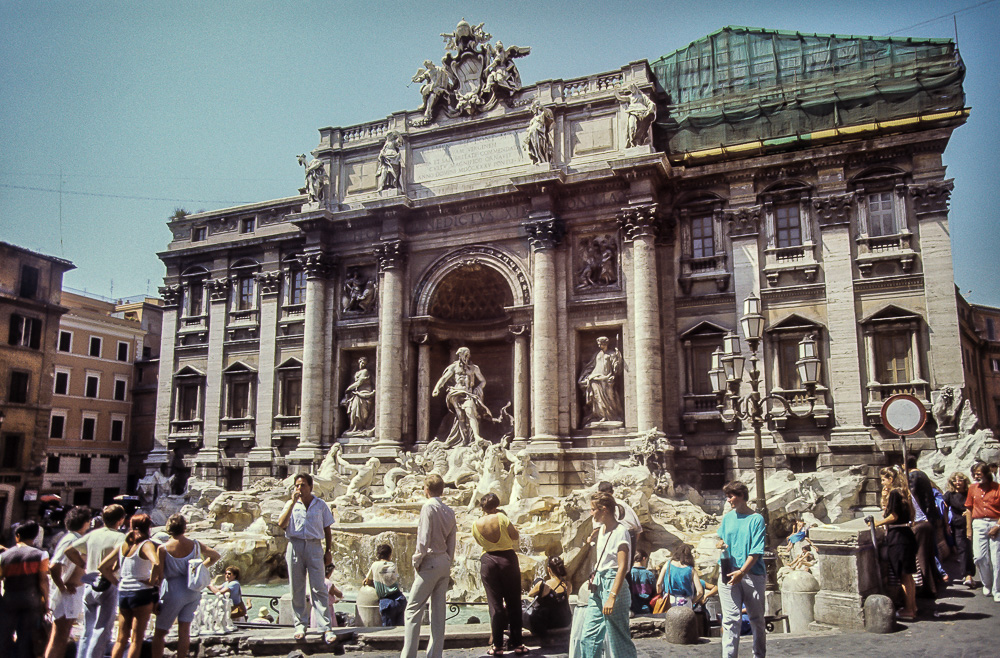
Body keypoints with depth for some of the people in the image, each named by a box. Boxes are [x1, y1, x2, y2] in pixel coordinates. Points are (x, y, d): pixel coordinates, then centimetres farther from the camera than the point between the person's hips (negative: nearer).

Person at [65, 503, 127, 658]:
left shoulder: (92, 534, 6)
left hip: (89, 586, 6)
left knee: (87, 629, 18)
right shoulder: (119, 537, -13)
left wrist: (84, 566, 15)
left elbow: (69, 550, 11)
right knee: (102, 631, 1)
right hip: (107, 587, -6)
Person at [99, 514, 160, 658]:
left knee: (121, 639, 16)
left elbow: (103, 567, 11)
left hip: (122, 593, 6)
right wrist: (152, 581, -15)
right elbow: (156, 563, -29)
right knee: (136, 639, 1)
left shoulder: (123, 545, 9)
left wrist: (117, 581, 13)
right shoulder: (146, 544, -10)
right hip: (141, 594, -6)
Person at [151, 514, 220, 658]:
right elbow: (215, 556, 13)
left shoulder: (163, 548, -10)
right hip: (192, 592, 4)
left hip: (173, 593, -3)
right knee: (184, 630, 9)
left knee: (159, 632, 9)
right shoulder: (195, 545, 1)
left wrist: (155, 601, -6)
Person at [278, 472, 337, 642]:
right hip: (295, 546, 1)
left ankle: (325, 627, -7)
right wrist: (293, 502, -10)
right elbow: (281, 524, -7)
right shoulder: (291, 505, 10)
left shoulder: (321, 505, 9)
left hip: (314, 547, -1)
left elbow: (327, 530, 13)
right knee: (296, 589, 5)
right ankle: (300, 625, 16)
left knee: (319, 588, -6)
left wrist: (329, 551, 6)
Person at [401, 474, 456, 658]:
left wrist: (416, 562, -6)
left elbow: (424, 539, -16)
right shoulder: (449, 511, 10)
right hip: (444, 563, 7)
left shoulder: (429, 507, -11)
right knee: (438, 610, 10)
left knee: (414, 609, -2)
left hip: (430, 562, -7)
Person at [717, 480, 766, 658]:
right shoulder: (727, 518, 11)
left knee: (757, 618, 9)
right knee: (730, 618, -3)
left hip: (752, 573, -3)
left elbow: (756, 551, -9)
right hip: (729, 572, 3)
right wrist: (720, 544, -3)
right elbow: (721, 539, 21)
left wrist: (742, 572, -18)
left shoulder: (756, 519, -3)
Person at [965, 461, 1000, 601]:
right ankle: (987, 584, 23)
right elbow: (969, 509, 13)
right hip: (978, 524, 3)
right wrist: (969, 528, 10)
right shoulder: (972, 489, 9)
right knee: (979, 557, 0)